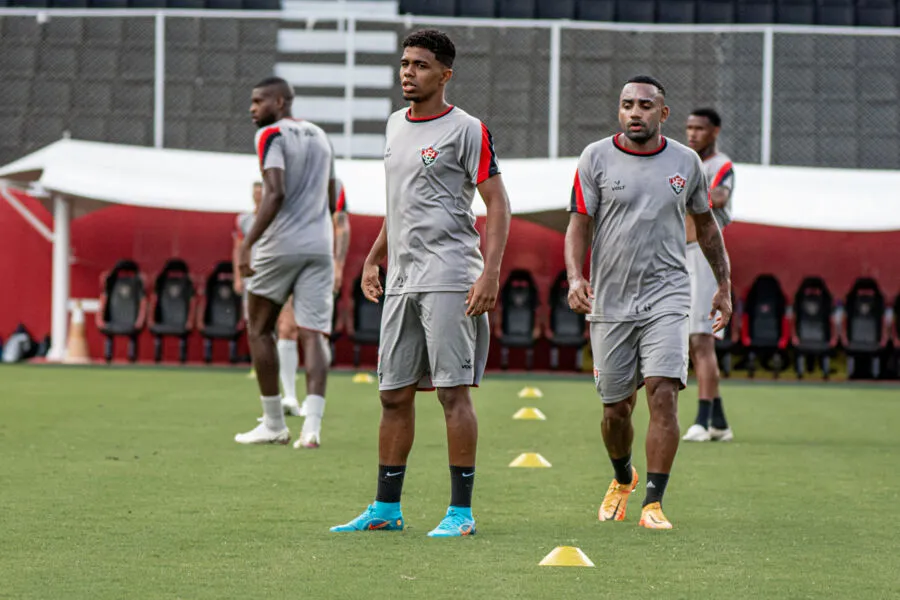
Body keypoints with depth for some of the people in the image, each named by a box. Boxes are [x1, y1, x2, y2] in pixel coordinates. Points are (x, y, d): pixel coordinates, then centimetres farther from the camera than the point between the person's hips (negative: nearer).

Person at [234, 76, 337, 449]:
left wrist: (247, 244, -21)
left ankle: (274, 425, 10)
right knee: (315, 332, -1)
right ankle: (312, 424, -16)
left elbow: (275, 194, -19)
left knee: (260, 330, 9)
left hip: (280, 246, -6)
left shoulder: (271, 135, -7)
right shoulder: (319, 136, 16)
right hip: (320, 246, 6)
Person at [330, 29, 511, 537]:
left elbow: (498, 205, -8)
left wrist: (490, 272, -18)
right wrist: (374, 258, 26)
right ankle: (386, 509, 15)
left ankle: (462, 511, -3)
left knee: (454, 391, -7)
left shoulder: (466, 130, -6)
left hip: (449, 278, -7)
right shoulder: (396, 125, 17)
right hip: (402, 280, 8)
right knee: (395, 395, 9)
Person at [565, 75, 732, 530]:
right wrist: (575, 277, -19)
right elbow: (579, 223, -3)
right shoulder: (596, 158, 0)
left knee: (663, 392, -17)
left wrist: (724, 286, 19)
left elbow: (705, 224, 19)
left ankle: (653, 503, -14)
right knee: (616, 408, 8)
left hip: (666, 295, 0)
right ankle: (622, 478, 38)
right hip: (610, 301, 0)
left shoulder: (685, 162, 6)